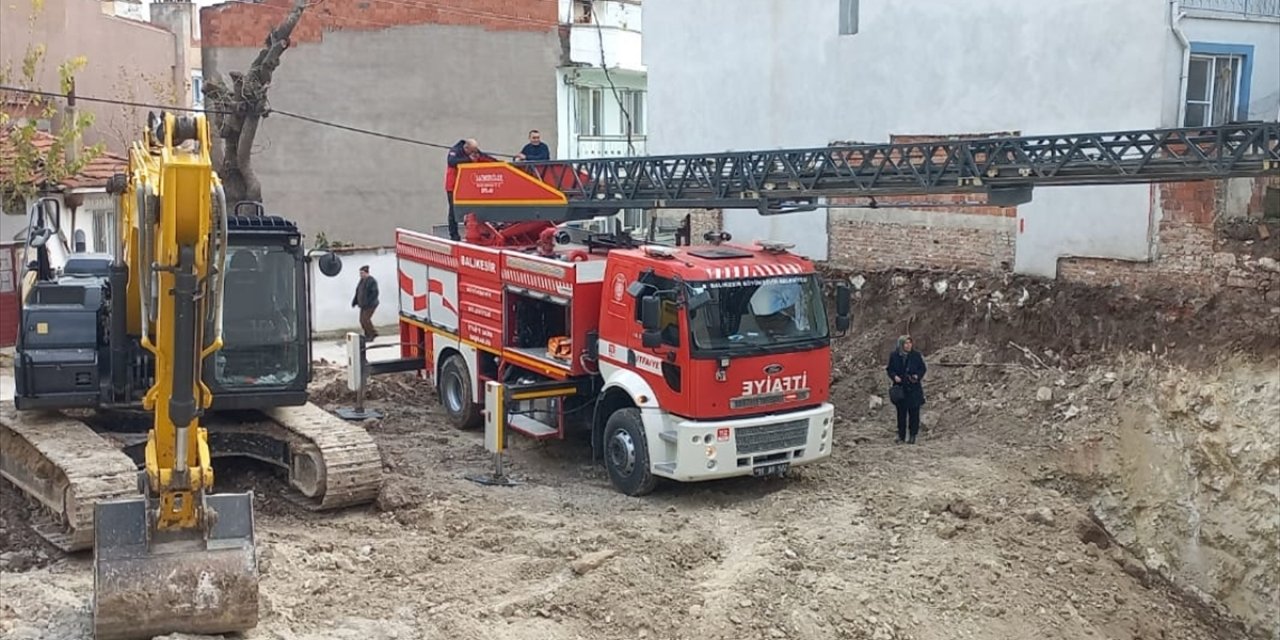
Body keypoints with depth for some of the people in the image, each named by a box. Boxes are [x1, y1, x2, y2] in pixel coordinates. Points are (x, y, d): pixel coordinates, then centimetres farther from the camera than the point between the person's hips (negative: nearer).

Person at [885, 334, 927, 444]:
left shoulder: (916, 355, -1)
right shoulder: (894, 356, 0)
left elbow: (923, 368, 6)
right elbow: (890, 369, 8)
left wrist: (917, 376, -13)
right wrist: (894, 376, -11)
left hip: (914, 388, -1)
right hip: (900, 388, 1)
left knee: (914, 413, -1)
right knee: (901, 413, 5)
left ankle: (912, 436, 8)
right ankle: (901, 436, 13)